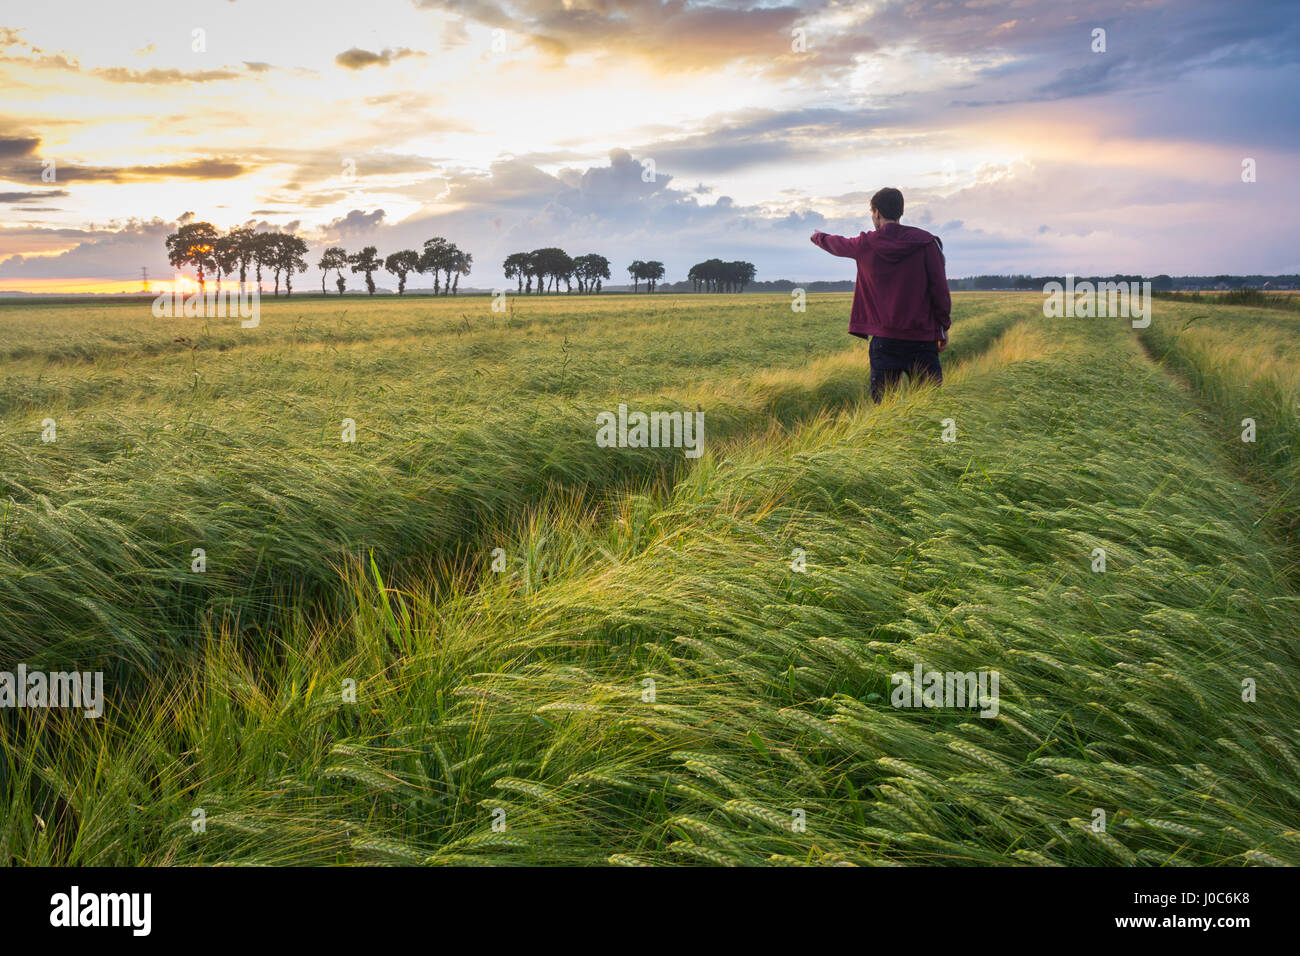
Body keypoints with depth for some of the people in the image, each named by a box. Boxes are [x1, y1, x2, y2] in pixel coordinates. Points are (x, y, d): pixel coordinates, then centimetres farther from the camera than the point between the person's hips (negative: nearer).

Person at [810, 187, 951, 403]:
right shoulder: (925, 242, -3)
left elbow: (837, 244, 24)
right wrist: (943, 327, 8)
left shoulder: (866, 245, 2)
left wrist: (818, 237, 46)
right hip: (922, 337, -1)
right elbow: (940, 288, -3)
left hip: (884, 339, 1)